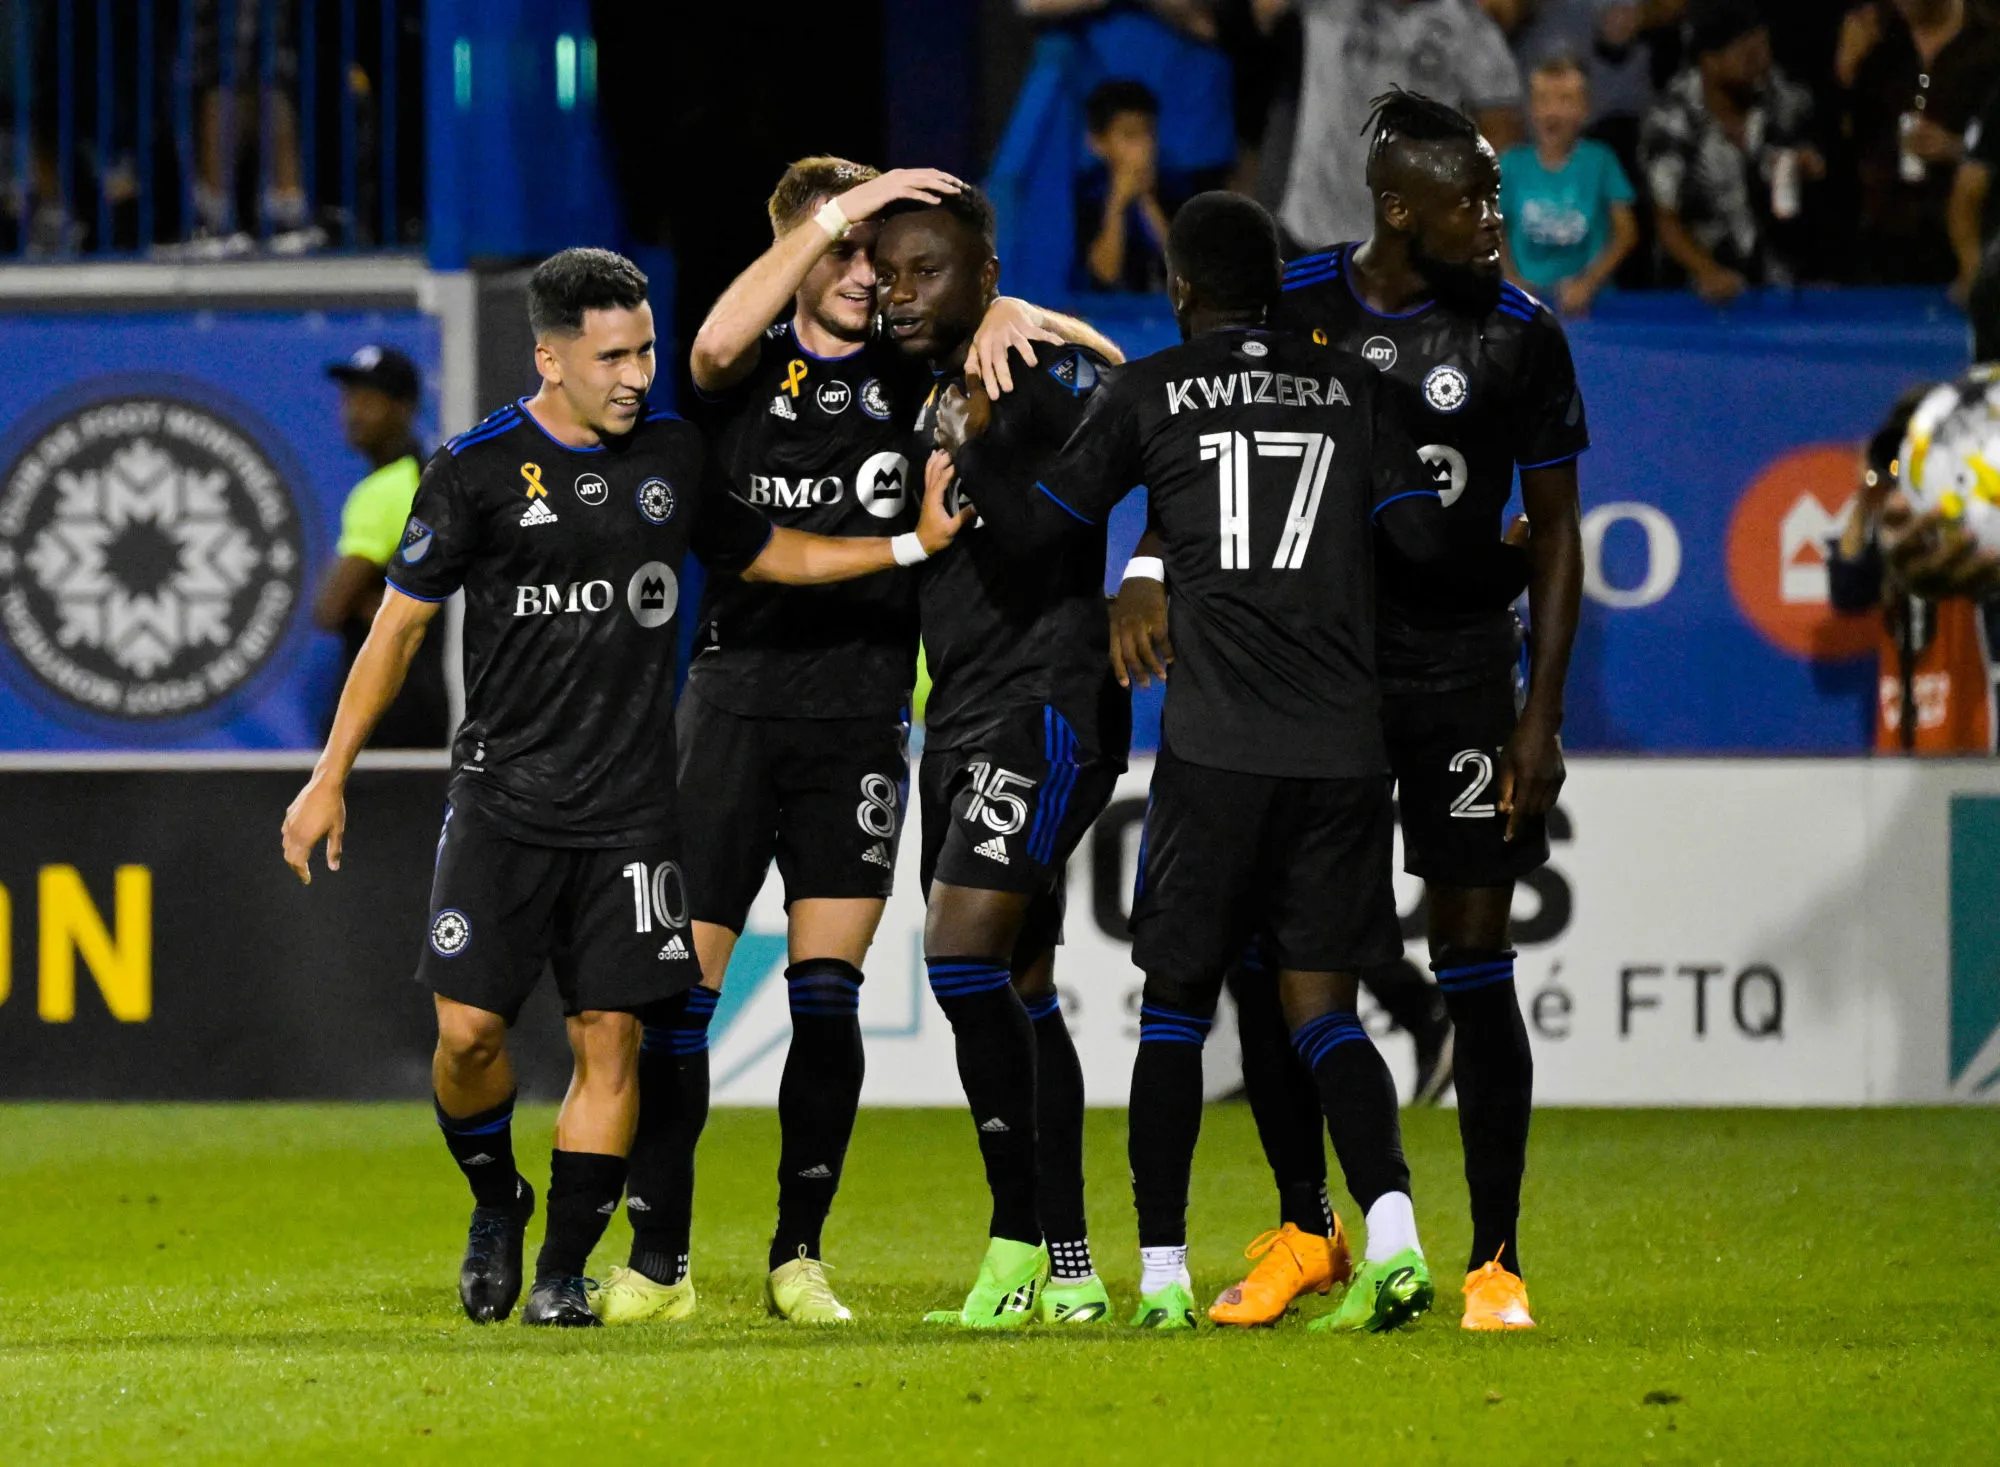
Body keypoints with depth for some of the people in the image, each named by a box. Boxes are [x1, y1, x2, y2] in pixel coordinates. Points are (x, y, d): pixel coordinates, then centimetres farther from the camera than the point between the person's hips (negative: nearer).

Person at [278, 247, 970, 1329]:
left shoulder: (675, 456, 5)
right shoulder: (478, 471, -5)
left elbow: (768, 553, 23)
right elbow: (399, 624, 1)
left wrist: (912, 544, 14)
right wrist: (331, 777, 2)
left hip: (629, 810, 2)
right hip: (503, 801, -2)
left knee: (610, 1036, -4)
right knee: (467, 1028, -8)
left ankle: (562, 1270, 5)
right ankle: (496, 1206, 20)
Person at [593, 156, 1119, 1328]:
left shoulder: (909, 375, 6)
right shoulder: (753, 369, 1)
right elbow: (715, 342, -20)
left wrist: (1002, 316, -18)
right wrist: (838, 212, -25)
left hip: (863, 717, 1)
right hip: (737, 696, -1)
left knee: (827, 993, -2)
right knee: (681, 983, -4)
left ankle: (800, 1255, 7)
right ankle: (658, 1261, 3)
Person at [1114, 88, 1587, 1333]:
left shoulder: (1520, 335, -4)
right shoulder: (1290, 308, -2)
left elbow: (1556, 531, 1)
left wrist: (1542, 712, -5)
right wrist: (1155, 572, -14)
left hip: (1460, 671, -2)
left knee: (1475, 971, -4)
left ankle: (1496, 1263, 5)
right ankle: (1304, 1235, 20)